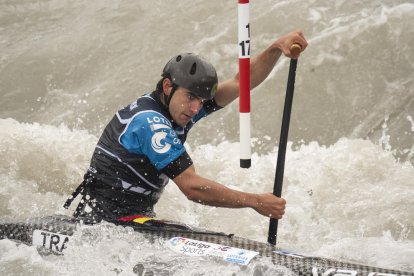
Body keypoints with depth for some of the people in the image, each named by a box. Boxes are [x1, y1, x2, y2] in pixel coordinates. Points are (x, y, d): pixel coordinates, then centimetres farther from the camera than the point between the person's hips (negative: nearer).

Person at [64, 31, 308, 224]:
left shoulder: (180, 107, 4)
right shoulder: (150, 123, -23)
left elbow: (242, 83, 3)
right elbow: (192, 187, -26)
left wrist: (276, 48, -13)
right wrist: (255, 201, -23)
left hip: (136, 216, 10)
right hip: (108, 220, -10)